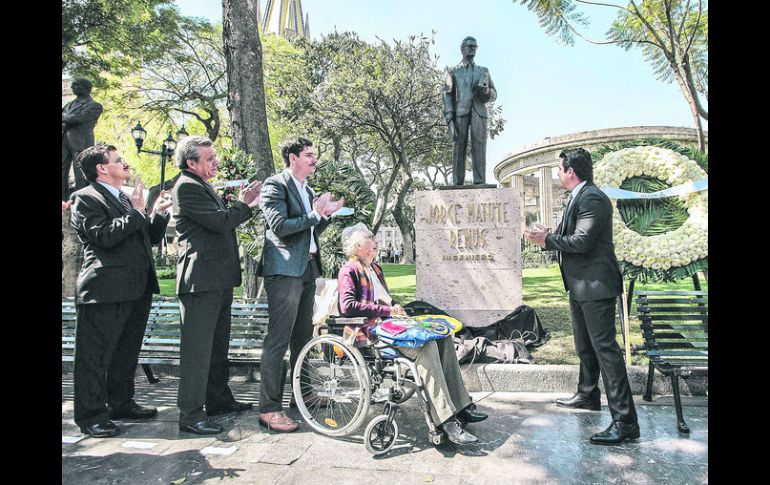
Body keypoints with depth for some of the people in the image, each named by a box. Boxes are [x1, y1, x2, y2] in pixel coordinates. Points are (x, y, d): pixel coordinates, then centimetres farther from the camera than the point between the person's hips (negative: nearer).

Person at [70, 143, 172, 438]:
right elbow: (104, 237, -19)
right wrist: (136, 212, -15)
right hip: (105, 291, -8)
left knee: (127, 353, 18)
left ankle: (121, 403, 32)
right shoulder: (86, 198, -5)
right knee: (95, 357, 1)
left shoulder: (127, 199, 20)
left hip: (136, 290, 9)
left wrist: (158, 214, 5)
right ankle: (91, 416, 12)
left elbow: (150, 238, 20)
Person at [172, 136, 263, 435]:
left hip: (219, 280, 11)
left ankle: (219, 400, 31)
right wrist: (243, 204, -6)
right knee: (198, 348, -6)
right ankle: (190, 414, 2)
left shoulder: (202, 186, 20)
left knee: (218, 345, 18)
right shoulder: (186, 187, -12)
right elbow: (219, 222, -20)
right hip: (201, 279, -11)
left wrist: (245, 206, 14)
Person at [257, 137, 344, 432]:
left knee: (303, 336, 17)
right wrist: (314, 214, -12)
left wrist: (326, 214, 8)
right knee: (278, 339, -8)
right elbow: (279, 226, -18)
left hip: (307, 269, 9)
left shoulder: (308, 191, 20)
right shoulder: (275, 185, -6)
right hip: (285, 269, -9)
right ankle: (269, 408, -3)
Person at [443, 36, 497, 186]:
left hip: (479, 111, 2)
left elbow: (493, 94, 22)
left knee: (479, 145, -13)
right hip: (460, 111, -1)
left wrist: (486, 92, -3)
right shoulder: (453, 71, 19)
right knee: (459, 146, -10)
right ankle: (457, 183, -13)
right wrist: (449, 117, -9)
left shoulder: (484, 71, 26)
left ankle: (479, 183, -20)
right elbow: (448, 94, 7)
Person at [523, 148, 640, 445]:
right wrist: (547, 239, 9)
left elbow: (581, 241, -25)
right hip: (580, 286, 11)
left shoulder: (592, 199, -17)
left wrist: (548, 239, -13)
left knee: (605, 348, -9)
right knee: (585, 346, 23)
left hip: (595, 286, -11)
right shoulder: (580, 198, 15)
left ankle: (624, 420, -4)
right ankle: (587, 395, 40)